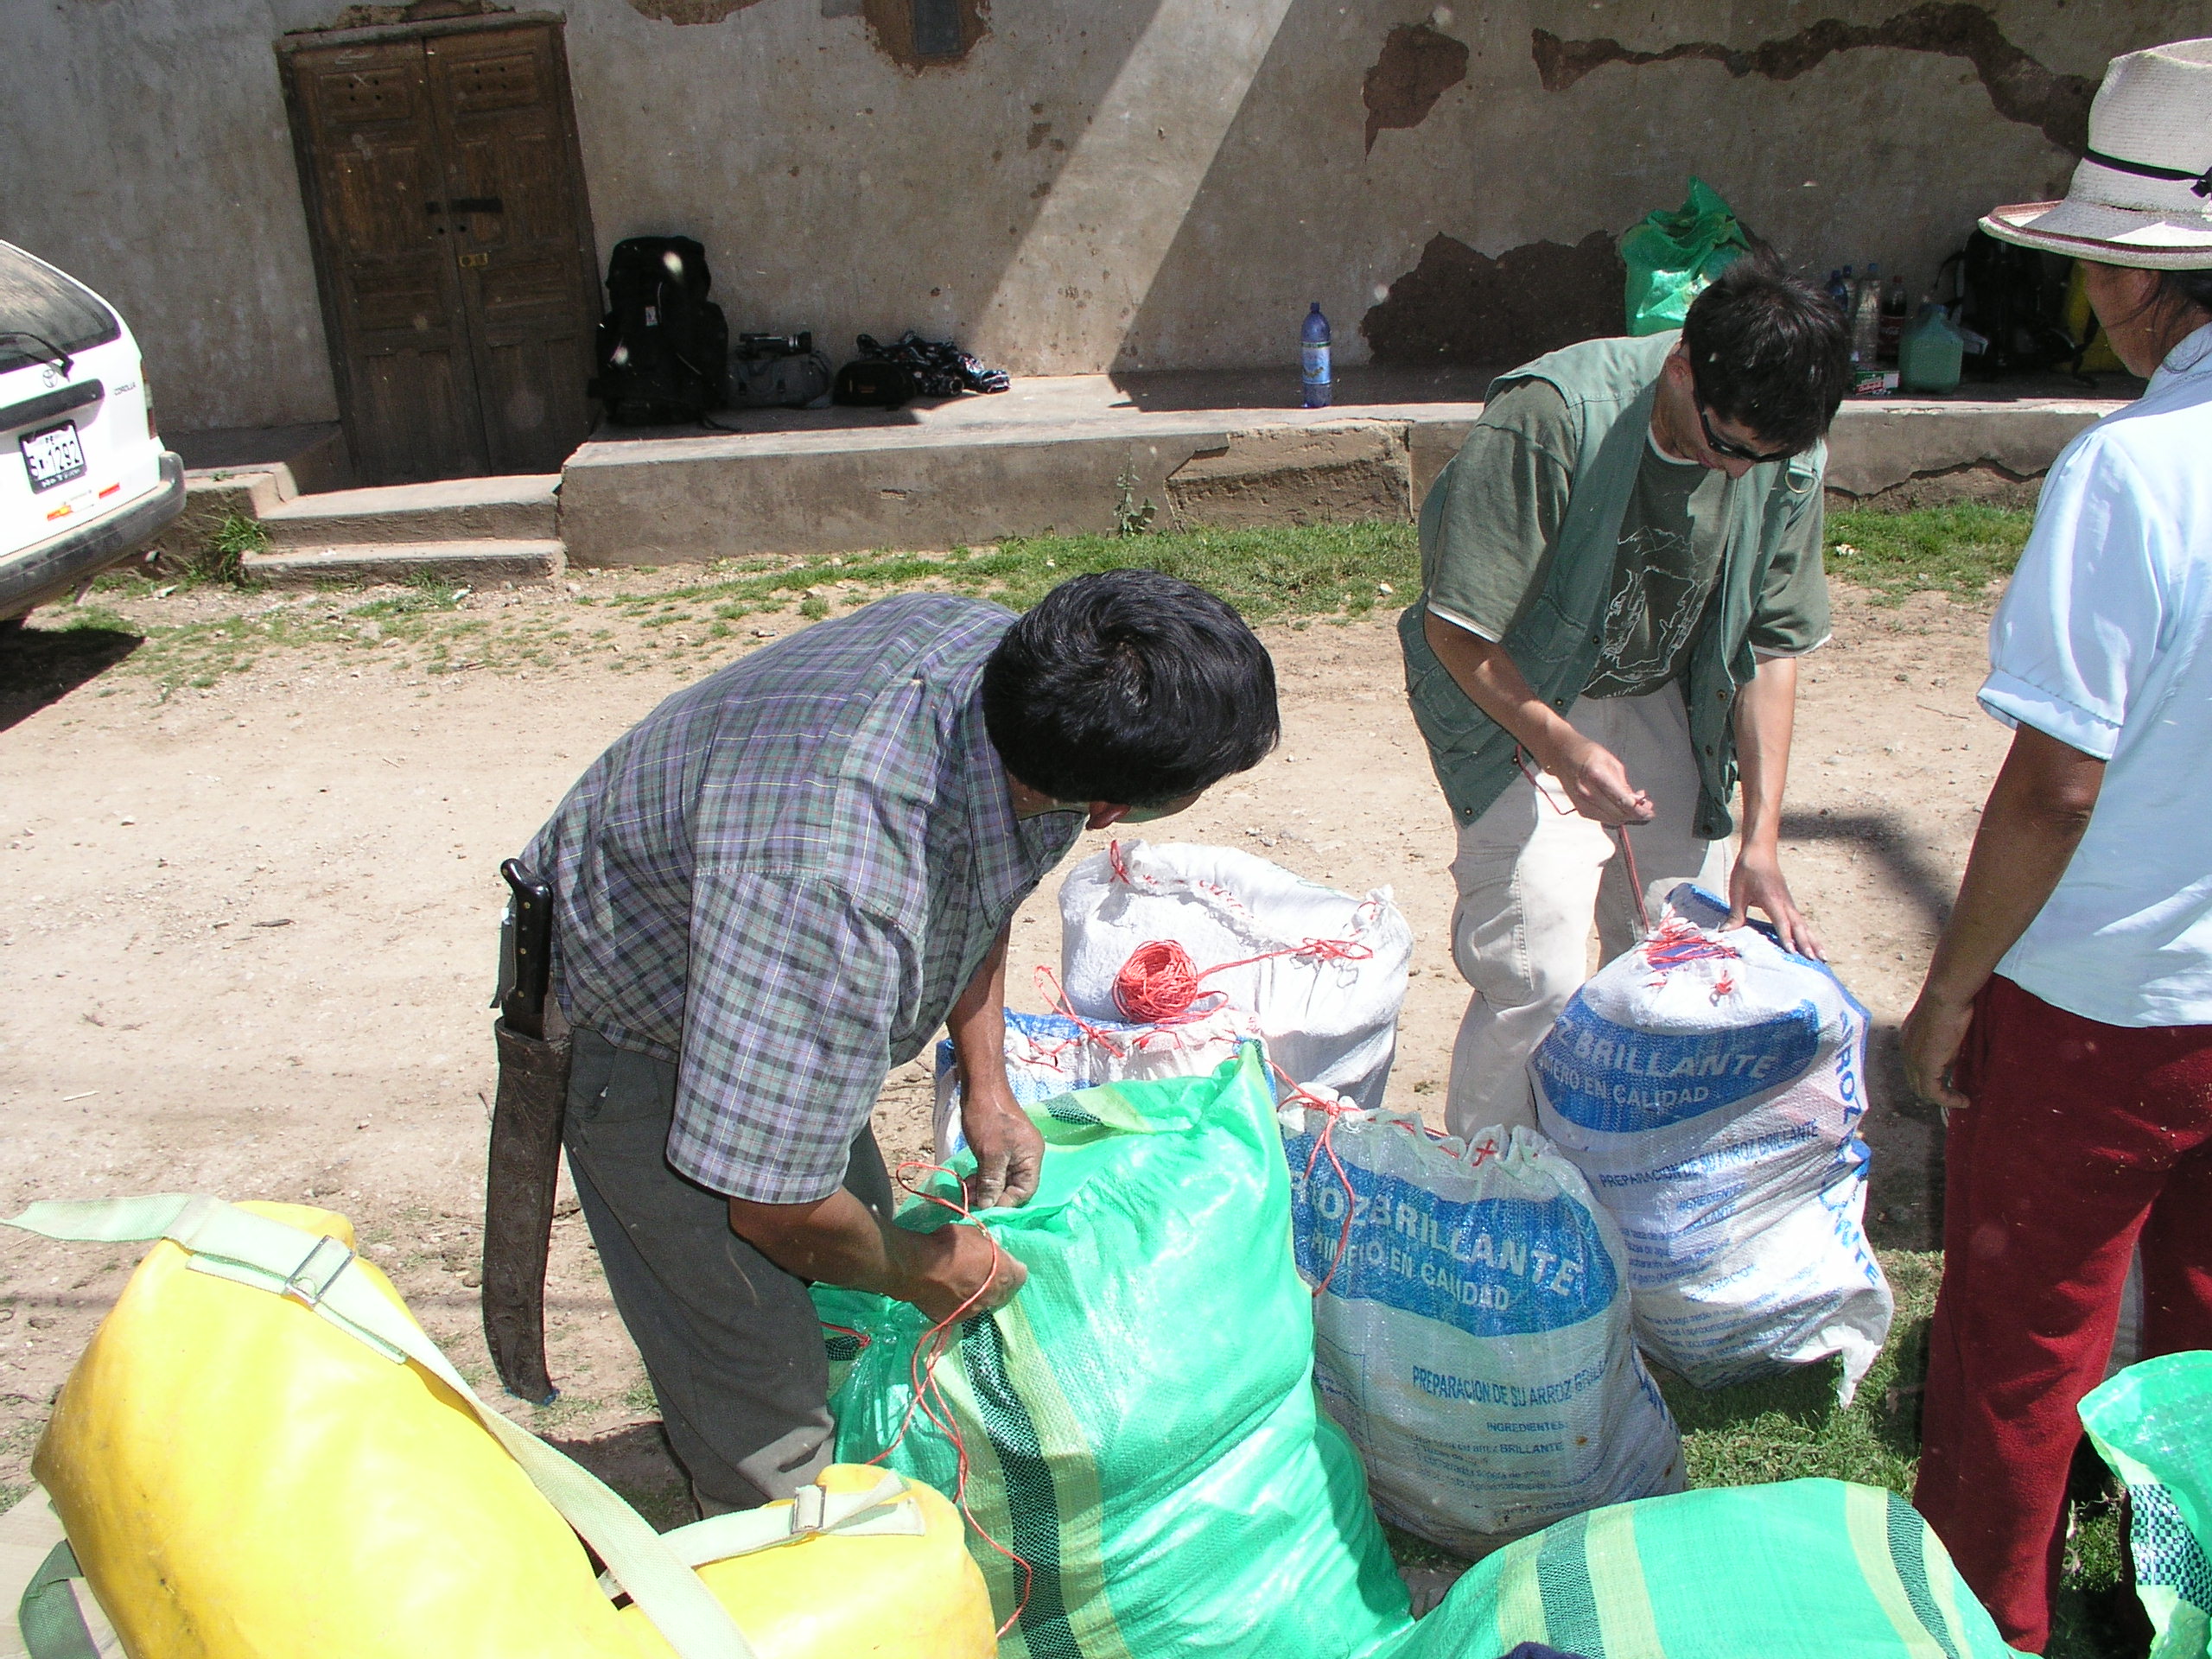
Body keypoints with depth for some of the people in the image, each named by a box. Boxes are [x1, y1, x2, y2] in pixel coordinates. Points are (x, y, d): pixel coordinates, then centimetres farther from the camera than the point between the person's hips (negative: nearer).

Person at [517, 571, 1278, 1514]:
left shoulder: (1000, 647, -23)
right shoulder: (833, 891, -48)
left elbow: (985, 890, 2)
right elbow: (779, 1211, -32)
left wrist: (986, 1082, 0)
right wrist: (924, 1270, -13)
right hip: (631, 1023, -7)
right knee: (761, 1400, -5)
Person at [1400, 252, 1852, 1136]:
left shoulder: (1787, 459, -12)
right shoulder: (1549, 416, -29)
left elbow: (1770, 646, -3)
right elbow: (1456, 630, -24)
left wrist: (1761, 838, -9)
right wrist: (1561, 747, -36)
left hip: (1656, 701, 5)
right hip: (1515, 700, -5)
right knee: (1538, 974, -14)